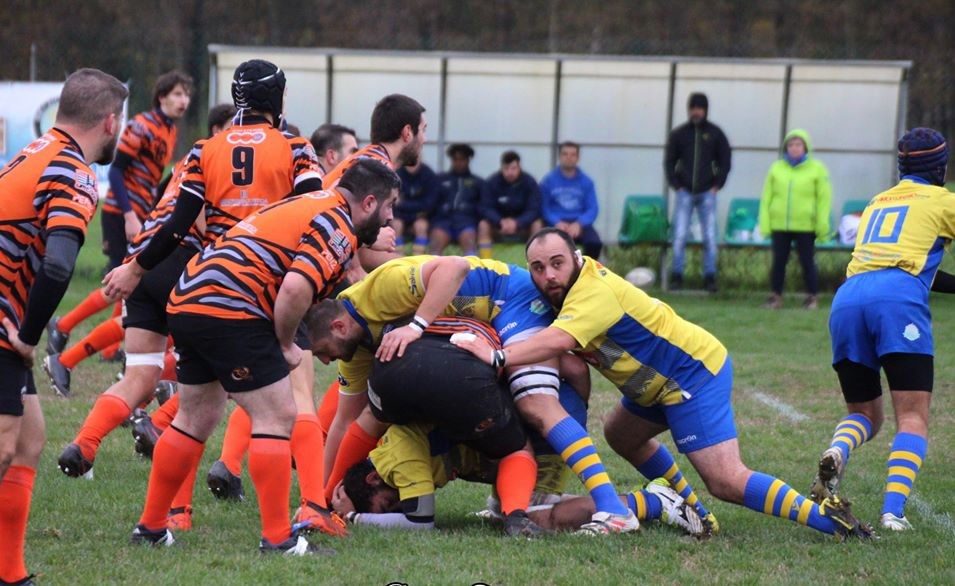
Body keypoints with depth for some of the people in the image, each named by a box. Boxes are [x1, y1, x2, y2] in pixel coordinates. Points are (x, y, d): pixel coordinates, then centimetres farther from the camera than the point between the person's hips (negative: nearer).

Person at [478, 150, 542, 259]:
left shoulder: (530, 182, -14)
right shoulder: (491, 183, -14)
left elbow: (534, 210, -18)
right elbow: (486, 208, -16)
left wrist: (516, 223, -35)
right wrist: (500, 222, -35)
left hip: (522, 223, 0)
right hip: (498, 222, 0)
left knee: (537, 225, -29)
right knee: (483, 225, -28)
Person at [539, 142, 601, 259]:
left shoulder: (586, 182, 8)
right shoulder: (548, 180, 5)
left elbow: (593, 209, 3)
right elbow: (544, 207, 2)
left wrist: (578, 223, -16)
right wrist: (557, 222, -16)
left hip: (579, 224, 1)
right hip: (556, 224, -1)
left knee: (595, 243, -30)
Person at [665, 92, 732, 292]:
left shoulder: (715, 134, 4)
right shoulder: (678, 134, 4)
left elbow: (725, 161, 8)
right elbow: (669, 161, 9)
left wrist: (717, 185, 0)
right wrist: (676, 185, -1)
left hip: (707, 193, 0)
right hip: (685, 192, 0)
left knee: (710, 237, -1)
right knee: (680, 236, -5)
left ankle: (710, 277, 4)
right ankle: (676, 275, 2)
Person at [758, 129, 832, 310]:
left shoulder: (817, 169, 0)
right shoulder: (776, 168, 7)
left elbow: (824, 199, -2)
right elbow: (766, 198, 8)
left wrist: (822, 226, -7)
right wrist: (765, 224, 1)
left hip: (805, 226, -2)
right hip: (779, 225, 2)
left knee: (807, 262, 3)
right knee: (779, 261, 5)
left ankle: (812, 297, 12)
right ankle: (776, 296, 14)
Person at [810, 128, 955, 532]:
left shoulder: (877, 202, 31)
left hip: (847, 300, 5)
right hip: (897, 303, -5)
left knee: (865, 414, 17)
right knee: (913, 418, -4)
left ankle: (836, 453, -17)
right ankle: (893, 511, -24)